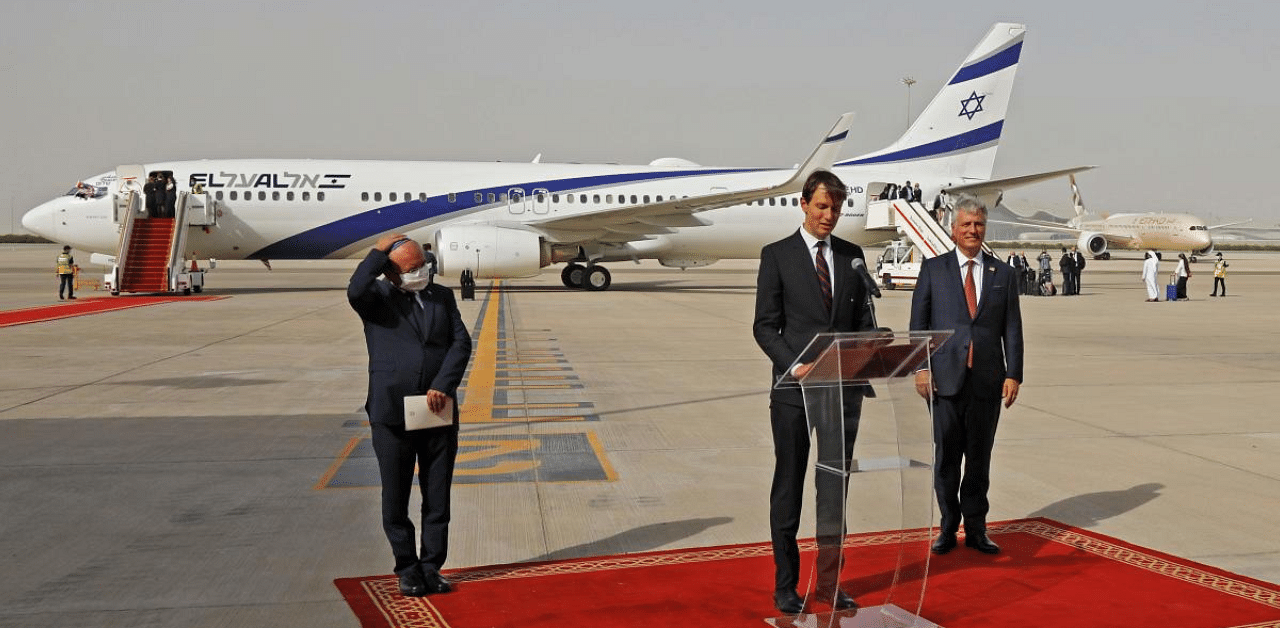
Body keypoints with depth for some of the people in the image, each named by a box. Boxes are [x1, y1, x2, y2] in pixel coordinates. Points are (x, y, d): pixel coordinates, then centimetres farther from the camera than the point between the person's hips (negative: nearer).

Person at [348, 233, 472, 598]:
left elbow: (461, 342, 1)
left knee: (438, 498, 7)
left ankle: (431, 568, 19)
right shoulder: (377, 297, 0)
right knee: (395, 498, 7)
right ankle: (407, 569, 22)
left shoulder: (442, 296, 10)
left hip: (439, 413, 3)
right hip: (392, 415, -2)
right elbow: (356, 291, -24)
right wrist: (380, 250, -13)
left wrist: (443, 387, -12)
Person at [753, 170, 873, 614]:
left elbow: (863, 320, 13)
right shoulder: (777, 255, -1)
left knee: (835, 486, 8)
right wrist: (794, 365, -17)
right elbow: (765, 326, -4)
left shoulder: (852, 255, 11)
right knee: (788, 487, 5)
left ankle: (829, 582, 17)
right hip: (794, 389, -3)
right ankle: (785, 585, 15)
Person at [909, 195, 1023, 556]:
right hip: (945, 378, -1)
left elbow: (1012, 329, 8)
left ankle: (976, 529, 17)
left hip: (988, 381, 1)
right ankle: (948, 529, 15)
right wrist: (920, 367, -6)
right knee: (946, 457, 4)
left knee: (980, 458, 7)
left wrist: (1014, 374, 0)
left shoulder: (1002, 273, 10)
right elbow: (918, 323, 3)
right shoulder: (933, 269, 6)